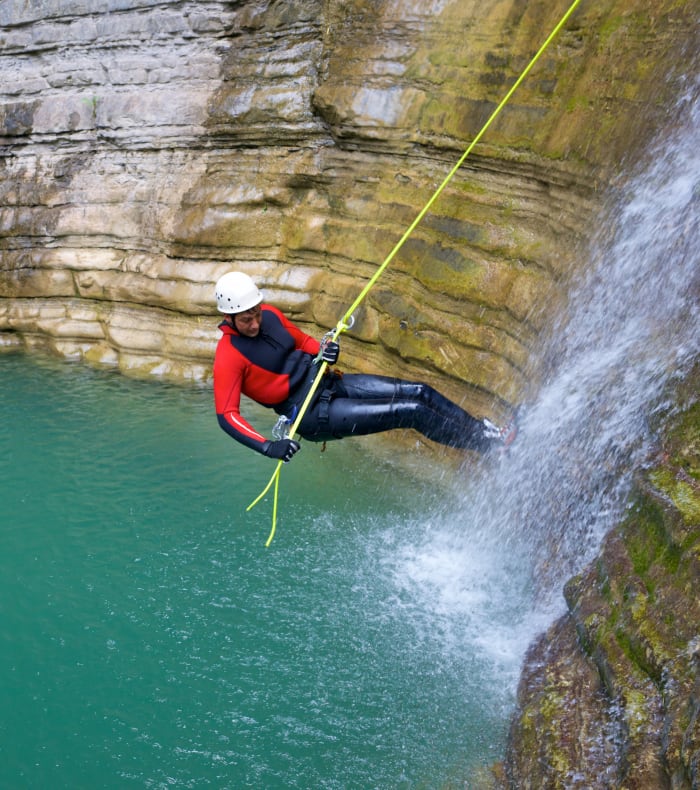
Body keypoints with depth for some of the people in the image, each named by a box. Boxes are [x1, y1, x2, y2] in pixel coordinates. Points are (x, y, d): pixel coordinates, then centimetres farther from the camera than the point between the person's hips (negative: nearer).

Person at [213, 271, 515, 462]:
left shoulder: (270, 314, 1)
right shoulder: (228, 357, -19)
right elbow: (226, 415, -22)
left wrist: (323, 352, -8)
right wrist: (268, 446, -34)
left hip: (328, 382, 7)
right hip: (311, 415, -7)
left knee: (418, 392, 0)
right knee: (411, 411, -12)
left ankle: (479, 430, 15)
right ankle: (486, 442, 3)